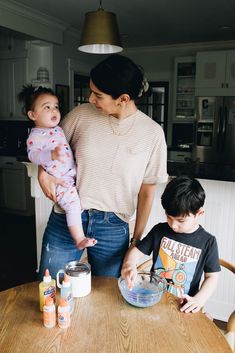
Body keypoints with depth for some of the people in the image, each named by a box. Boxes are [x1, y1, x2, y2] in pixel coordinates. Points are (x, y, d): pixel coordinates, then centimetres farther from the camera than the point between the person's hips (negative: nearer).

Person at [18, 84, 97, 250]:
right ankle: (80, 239, -9)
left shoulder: (59, 129, 13)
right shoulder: (35, 135, -11)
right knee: (73, 202, -19)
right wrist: (52, 155, -43)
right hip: (58, 181, -9)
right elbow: (33, 155, -27)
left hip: (73, 174, 9)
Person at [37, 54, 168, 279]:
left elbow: (146, 192, -1)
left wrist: (137, 240, 2)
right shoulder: (82, 114, -4)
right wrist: (43, 173, -9)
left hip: (113, 228, -1)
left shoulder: (152, 133, -7)